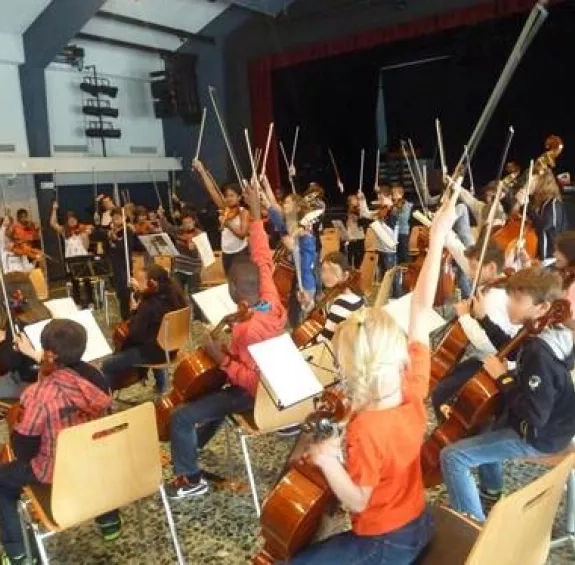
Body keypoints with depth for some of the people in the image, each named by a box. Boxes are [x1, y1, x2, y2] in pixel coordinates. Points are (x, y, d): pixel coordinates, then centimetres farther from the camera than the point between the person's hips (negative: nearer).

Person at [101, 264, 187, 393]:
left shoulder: (148, 306, -26)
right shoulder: (172, 296, -3)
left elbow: (134, 335, -21)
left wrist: (134, 310, -11)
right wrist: (140, 292, 6)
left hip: (151, 352, -8)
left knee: (107, 366, 0)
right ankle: (161, 383, 49)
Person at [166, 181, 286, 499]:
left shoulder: (250, 330, -34)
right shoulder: (271, 299, -13)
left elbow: (252, 380, -30)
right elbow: (262, 260, -4)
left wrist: (222, 360, -25)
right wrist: (256, 214, -2)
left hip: (250, 393, -9)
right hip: (267, 382, 9)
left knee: (181, 417, -10)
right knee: (208, 391, 34)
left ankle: (191, 480, 9)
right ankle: (189, 449, 53)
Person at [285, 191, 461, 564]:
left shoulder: (365, 429, -32)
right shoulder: (414, 386, -16)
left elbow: (357, 501, -21)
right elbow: (422, 308, -12)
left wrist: (328, 461, -32)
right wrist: (438, 239, -9)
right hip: (419, 525, 7)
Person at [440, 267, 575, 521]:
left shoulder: (540, 353, -33)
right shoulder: (547, 333, -4)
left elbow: (533, 416, -33)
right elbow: (512, 351, 17)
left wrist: (502, 377, -24)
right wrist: (483, 318, 10)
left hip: (539, 436, -10)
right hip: (547, 422, 10)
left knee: (452, 456, -16)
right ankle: (491, 489, 45)